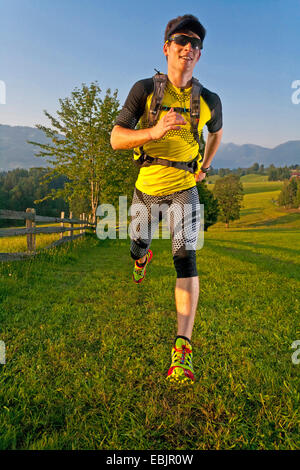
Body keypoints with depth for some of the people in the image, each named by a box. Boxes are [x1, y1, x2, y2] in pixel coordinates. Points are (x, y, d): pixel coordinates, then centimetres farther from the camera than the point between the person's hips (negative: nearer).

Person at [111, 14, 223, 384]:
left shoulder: (209, 101, -1)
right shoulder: (145, 89, -7)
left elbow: (216, 132, 22)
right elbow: (116, 138, -14)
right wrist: (155, 131, -29)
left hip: (183, 188, 0)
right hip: (147, 186, 1)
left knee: (186, 259, -16)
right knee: (138, 247, 17)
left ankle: (183, 347, -17)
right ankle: (143, 257, 59)